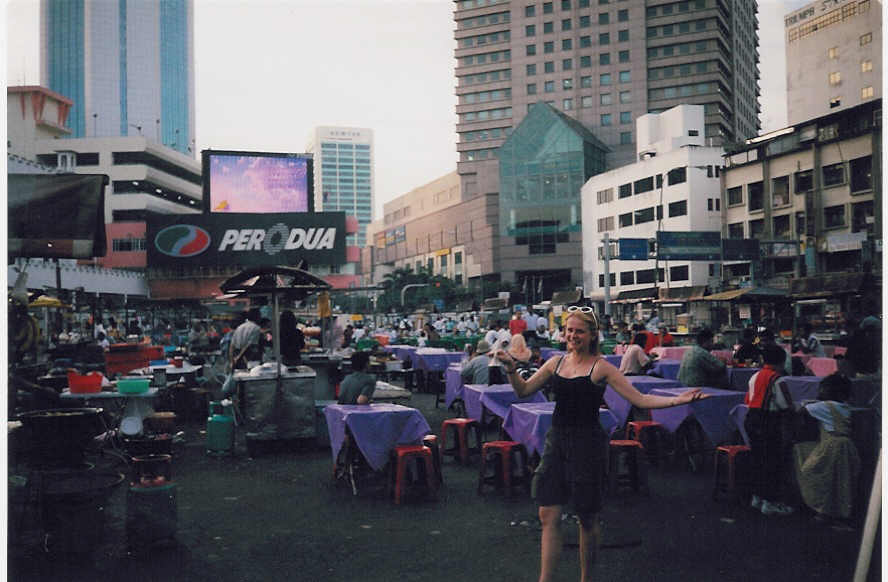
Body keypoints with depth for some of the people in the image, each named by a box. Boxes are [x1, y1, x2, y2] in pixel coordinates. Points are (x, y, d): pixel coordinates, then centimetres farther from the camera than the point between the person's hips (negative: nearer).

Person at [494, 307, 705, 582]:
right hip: (556, 440, 4)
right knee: (548, 515, 1)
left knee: (587, 518, 7)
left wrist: (678, 400, -20)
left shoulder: (601, 367, -5)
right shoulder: (556, 363, 8)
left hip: (587, 444, -4)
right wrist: (511, 368, -5)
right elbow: (523, 390, 11)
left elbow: (640, 399, -7)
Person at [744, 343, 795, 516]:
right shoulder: (777, 380, -15)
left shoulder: (755, 377, 9)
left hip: (752, 419, 8)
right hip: (769, 423, -8)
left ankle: (757, 497, 26)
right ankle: (770, 502, 6)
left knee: (758, 460, 17)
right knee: (774, 463, 1)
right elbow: (786, 406, -16)